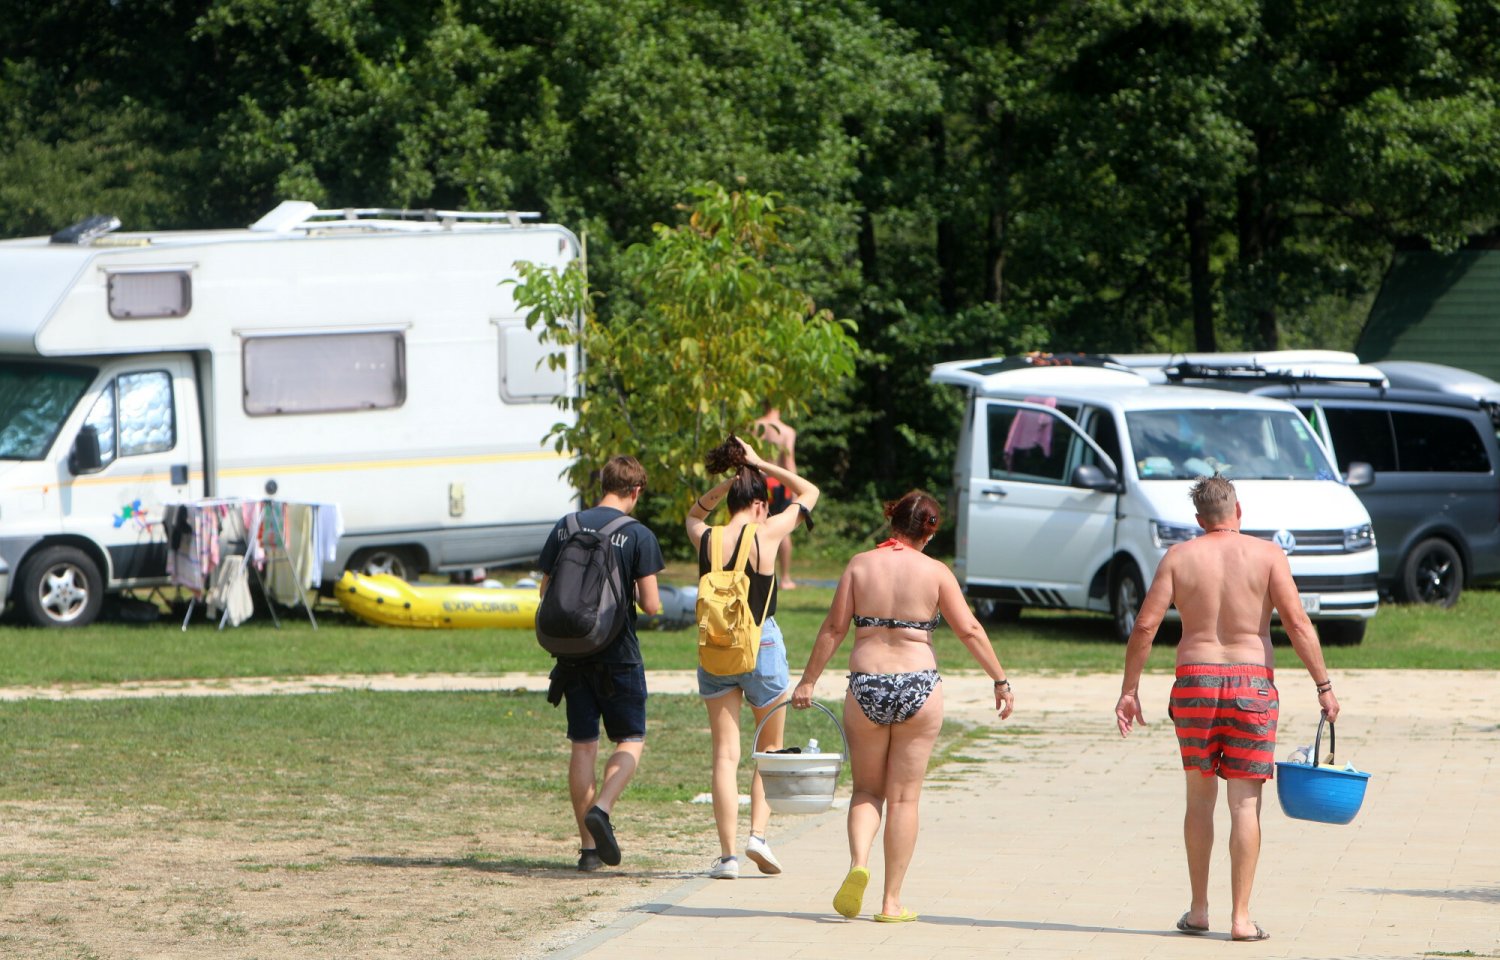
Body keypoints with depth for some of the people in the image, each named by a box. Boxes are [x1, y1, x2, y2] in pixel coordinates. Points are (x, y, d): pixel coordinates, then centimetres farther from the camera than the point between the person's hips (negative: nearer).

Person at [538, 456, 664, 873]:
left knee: (583, 745, 8)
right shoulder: (638, 535, -9)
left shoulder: (566, 527, 3)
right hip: (619, 653, -4)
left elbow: (546, 592, 7)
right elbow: (652, 604, -11)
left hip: (573, 651, 4)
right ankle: (601, 809, -15)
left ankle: (588, 846, 7)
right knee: (631, 740, 9)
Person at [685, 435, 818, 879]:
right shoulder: (766, 534, -11)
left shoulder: (706, 540, -2)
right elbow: (809, 492, 3)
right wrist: (760, 464, 5)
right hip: (762, 645, -2)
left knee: (725, 753, 3)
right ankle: (758, 832, -1)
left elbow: (694, 513, 24)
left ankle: (728, 855, -3)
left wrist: (729, 481, 11)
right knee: (770, 749, 16)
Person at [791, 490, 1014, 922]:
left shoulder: (860, 565, 1)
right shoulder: (935, 572, -2)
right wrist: (1000, 680, 4)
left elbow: (834, 628, 0)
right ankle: (892, 900, 7)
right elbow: (970, 631, -4)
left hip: (865, 688, 1)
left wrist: (808, 681, 7)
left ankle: (858, 863, -12)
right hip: (918, 688, -1)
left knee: (867, 789, 16)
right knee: (904, 797, 7)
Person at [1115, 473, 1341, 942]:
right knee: (1245, 802, 1)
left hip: (1195, 680, 2)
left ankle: (1198, 909, 17)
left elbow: (1145, 626, -2)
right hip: (1251, 682, -2)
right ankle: (1241, 917, -3)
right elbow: (1297, 623, -8)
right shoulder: (1267, 554, -1)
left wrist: (1129, 690, 4)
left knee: (1200, 797, 15)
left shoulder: (1179, 557, 3)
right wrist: (1323, 686, -5)